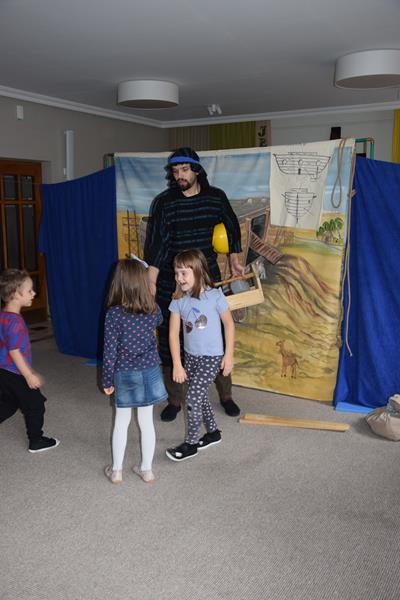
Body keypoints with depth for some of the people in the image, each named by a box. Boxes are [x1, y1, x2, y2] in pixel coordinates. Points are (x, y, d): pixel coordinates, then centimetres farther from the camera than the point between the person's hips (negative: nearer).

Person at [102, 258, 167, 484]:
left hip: (124, 374, -2)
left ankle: (116, 470, 26)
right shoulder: (153, 309, -8)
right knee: (146, 421, 13)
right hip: (149, 372, 2)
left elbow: (110, 351, -13)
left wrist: (107, 380, -2)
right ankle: (147, 470, 24)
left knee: (122, 421, 14)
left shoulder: (114, 313, -16)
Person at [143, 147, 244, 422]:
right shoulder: (164, 202, -6)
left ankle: (225, 394, 24)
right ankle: (175, 399, 20)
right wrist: (150, 283, -18)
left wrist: (235, 262, 16)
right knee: (170, 340, 4)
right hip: (171, 282, -1)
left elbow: (232, 227, 15)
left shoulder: (216, 197, 0)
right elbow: (156, 243, -11)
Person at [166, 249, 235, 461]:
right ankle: (213, 432, 40)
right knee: (200, 396, 18)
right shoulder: (178, 300, -7)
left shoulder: (214, 295, -17)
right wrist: (177, 365, -10)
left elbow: (229, 324, -7)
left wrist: (229, 355, -6)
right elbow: (174, 333, -7)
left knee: (192, 399, -4)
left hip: (211, 357, -5)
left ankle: (190, 443, 16)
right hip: (190, 356, 5)